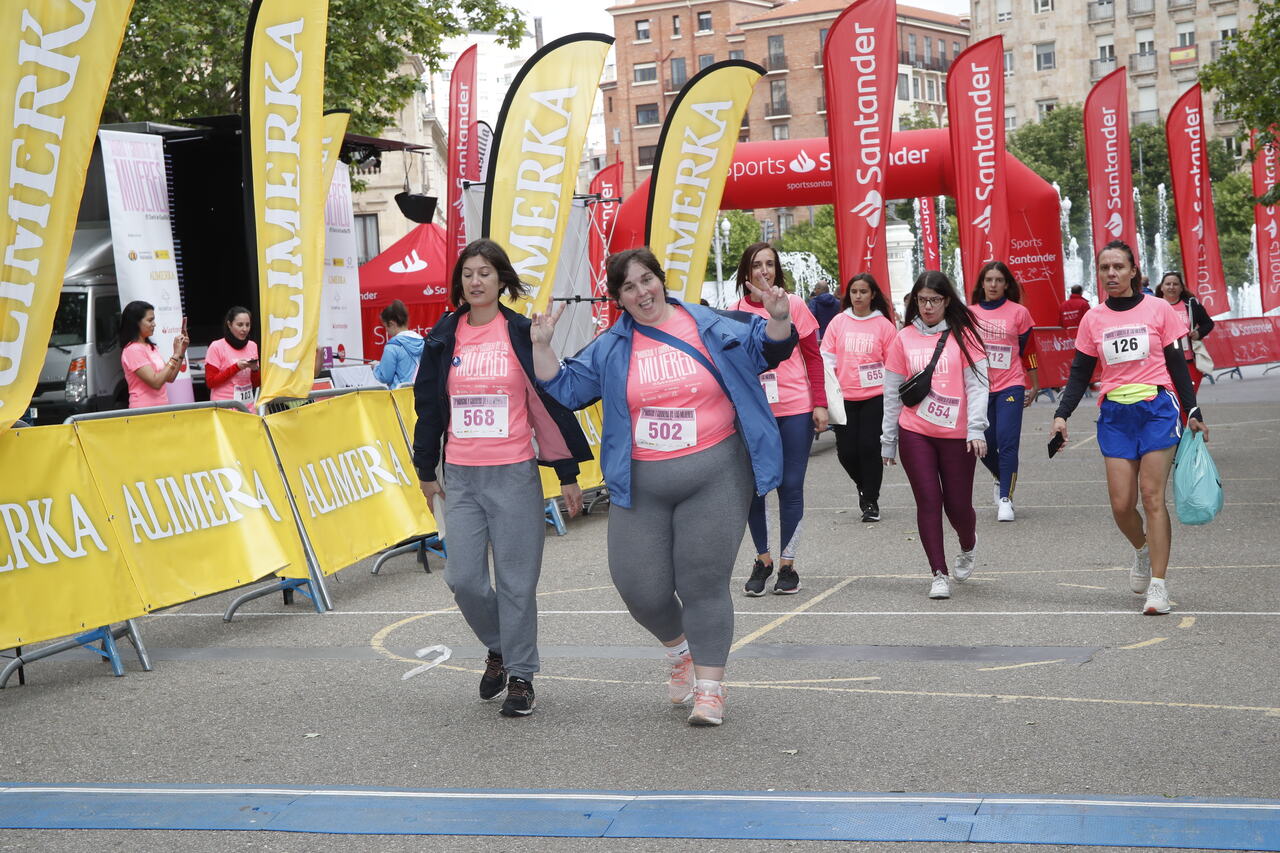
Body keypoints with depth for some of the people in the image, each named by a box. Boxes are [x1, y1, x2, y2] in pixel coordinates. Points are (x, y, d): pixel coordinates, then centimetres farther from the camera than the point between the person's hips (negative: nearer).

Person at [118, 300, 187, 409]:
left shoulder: (150, 347, 13)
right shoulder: (133, 350, -12)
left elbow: (170, 378, 14)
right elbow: (155, 382, -20)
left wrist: (181, 353, 4)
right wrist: (175, 355, -19)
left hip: (160, 408, 8)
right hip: (144, 409, -8)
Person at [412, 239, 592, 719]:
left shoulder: (523, 335, -2)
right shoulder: (444, 338, 7)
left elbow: (552, 401, 0)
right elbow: (428, 405, 15)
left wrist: (568, 474, -1)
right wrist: (426, 471, 17)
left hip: (514, 475, -3)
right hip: (460, 477, 3)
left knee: (516, 581, 0)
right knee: (463, 578, 0)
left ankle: (521, 676, 14)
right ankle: (498, 648, 27)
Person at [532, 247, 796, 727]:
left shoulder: (712, 327, 2)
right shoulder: (609, 350, 8)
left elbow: (767, 348, 5)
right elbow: (564, 389, 11)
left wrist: (779, 319, -15)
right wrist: (541, 346, -1)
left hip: (715, 476, -2)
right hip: (641, 486, 3)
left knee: (704, 582, -3)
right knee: (639, 585, 1)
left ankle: (709, 687, 9)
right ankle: (678, 650, 33)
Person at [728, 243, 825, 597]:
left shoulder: (794, 305, 2)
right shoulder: (735, 312, 4)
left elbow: (813, 356, 5)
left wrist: (820, 404, 0)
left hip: (795, 410, -1)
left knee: (791, 486, 2)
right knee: (752, 487, -1)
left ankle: (787, 564, 14)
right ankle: (762, 560, 18)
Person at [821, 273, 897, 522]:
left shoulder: (884, 324, -1)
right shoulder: (838, 322, 4)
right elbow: (827, 358, 5)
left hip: (875, 396, -2)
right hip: (844, 396, 2)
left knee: (870, 448, -4)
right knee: (846, 451, 2)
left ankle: (871, 501, 10)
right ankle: (863, 485, 31)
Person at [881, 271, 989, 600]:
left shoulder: (963, 336, 1)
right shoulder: (904, 338, 6)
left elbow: (977, 384, -3)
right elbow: (892, 393, 10)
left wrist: (976, 429, -13)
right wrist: (888, 440, 10)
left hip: (956, 435, -1)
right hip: (914, 434, 1)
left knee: (958, 504, 4)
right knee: (928, 501, -3)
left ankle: (968, 547, 37)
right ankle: (939, 574, 5)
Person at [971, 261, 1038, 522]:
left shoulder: (1018, 313, -1)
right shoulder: (970, 314, 6)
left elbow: (1027, 351, 5)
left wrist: (1035, 386, 8)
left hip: (1010, 386, -3)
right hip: (981, 387, 3)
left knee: (1007, 442, -12)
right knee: (984, 445, 7)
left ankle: (1005, 498, -5)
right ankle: (1001, 480, 36)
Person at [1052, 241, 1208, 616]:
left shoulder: (1159, 309, 1)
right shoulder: (1093, 320, 7)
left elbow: (1177, 364, 6)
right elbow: (1080, 374, 11)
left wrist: (1193, 412, 1)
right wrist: (1062, 414, -2)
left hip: (1157, 409, -2)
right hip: (1115, 416, 2)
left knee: (1152, 496, -9)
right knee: (1121, 504, -3)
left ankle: (1158, 585, -4)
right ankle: (1142, 550, 30)